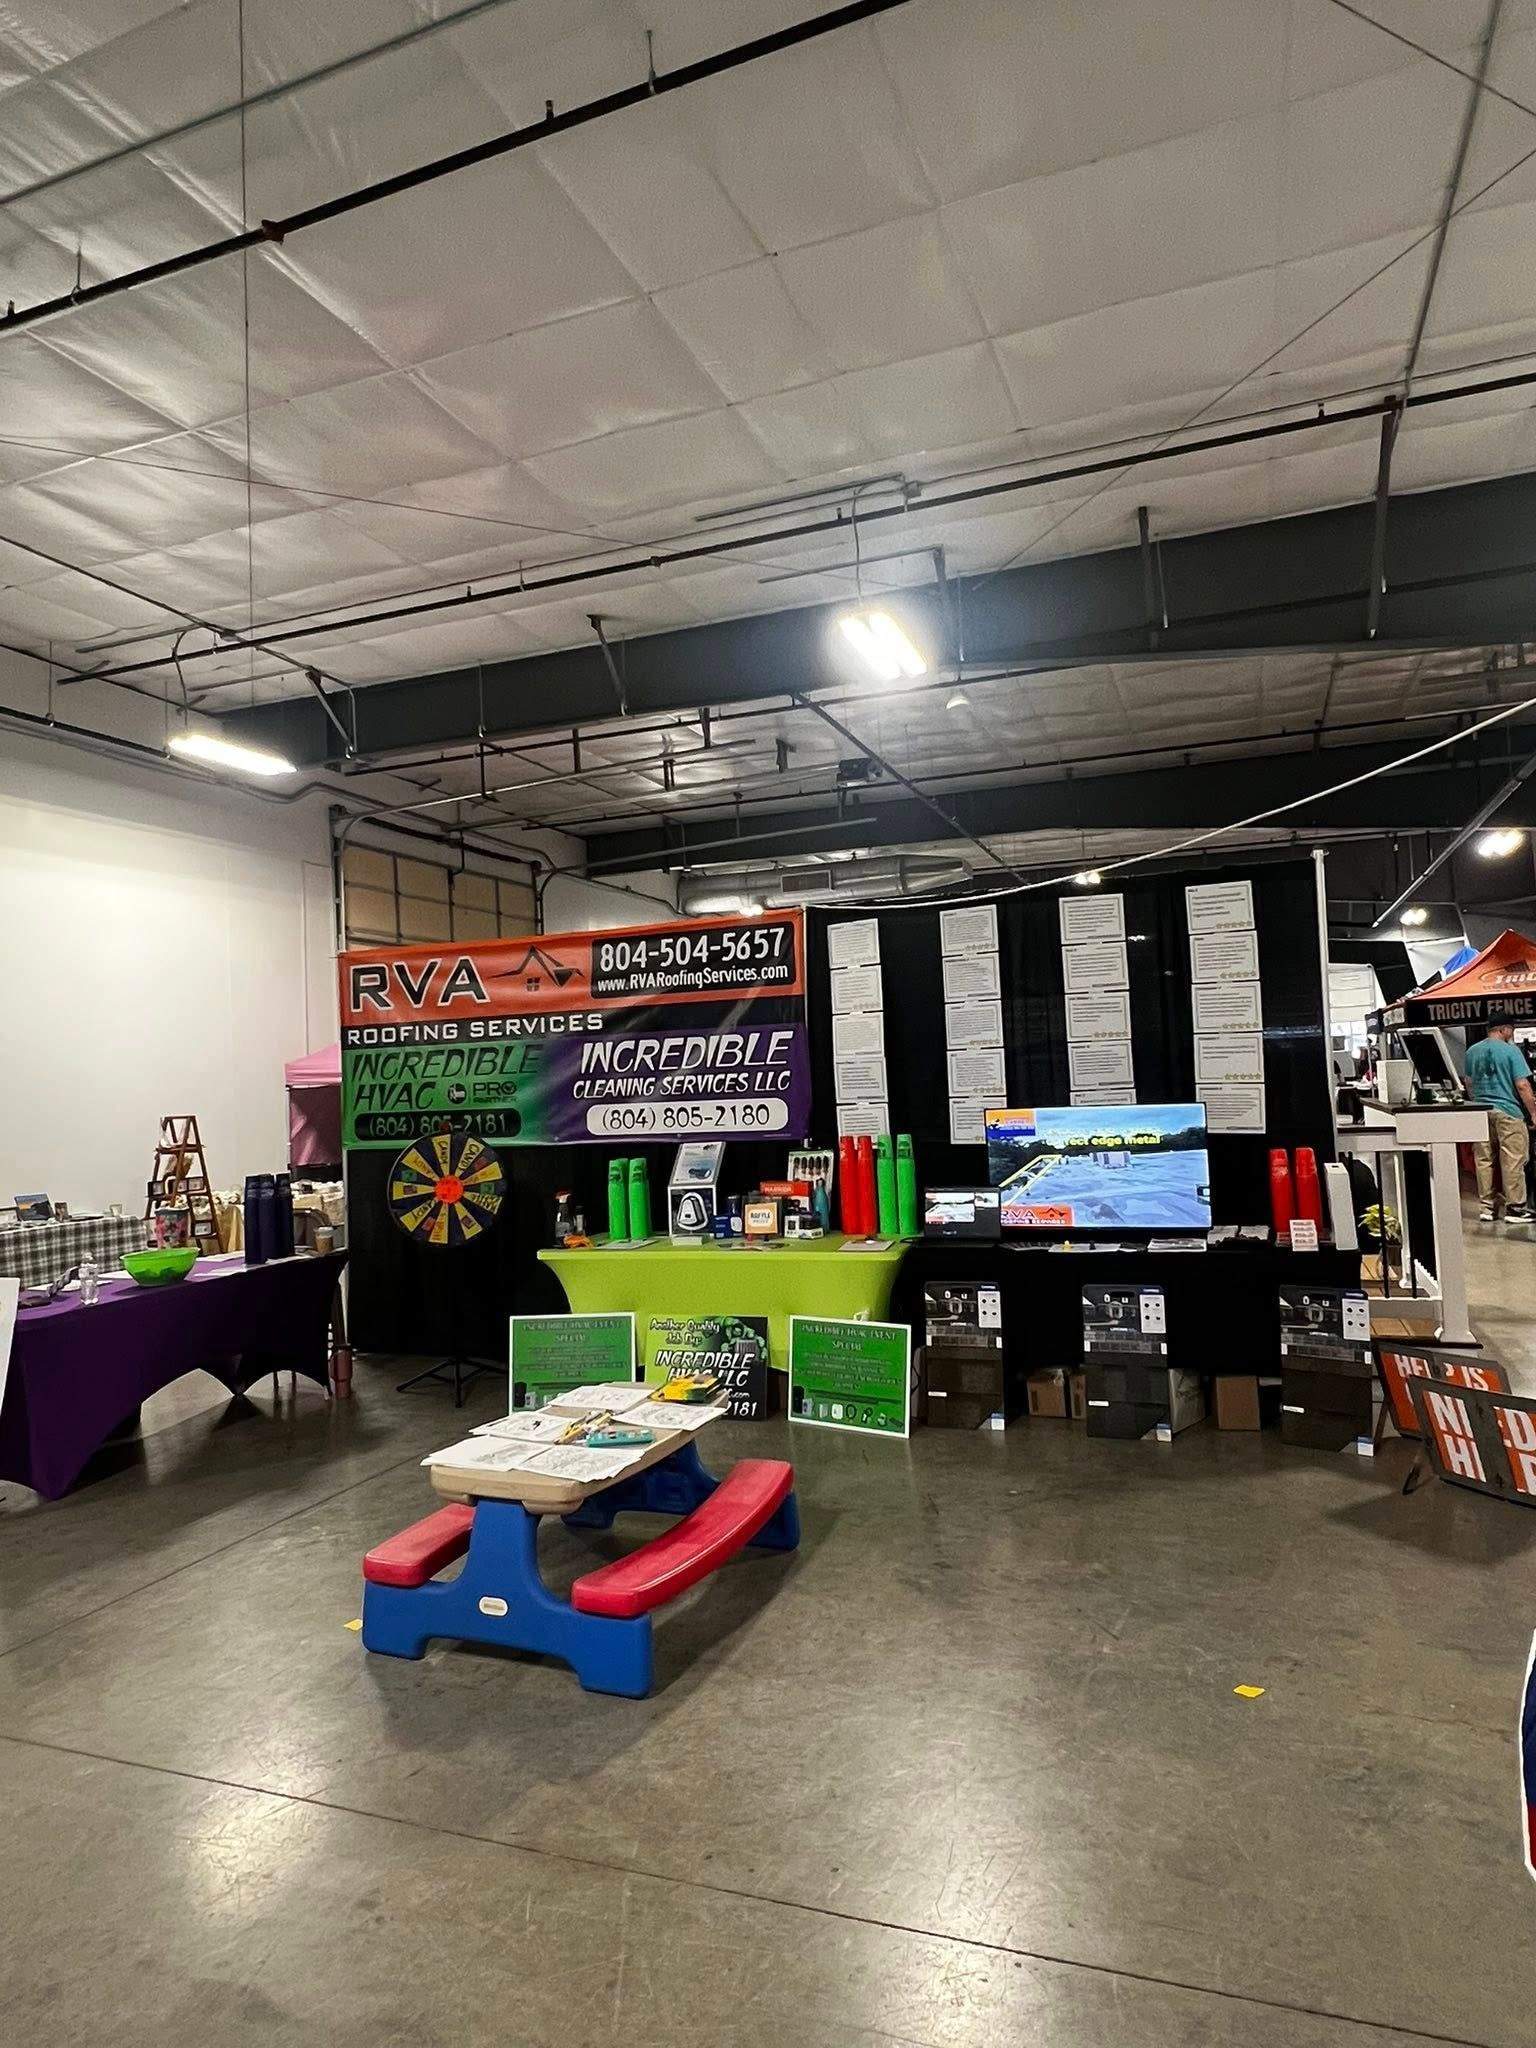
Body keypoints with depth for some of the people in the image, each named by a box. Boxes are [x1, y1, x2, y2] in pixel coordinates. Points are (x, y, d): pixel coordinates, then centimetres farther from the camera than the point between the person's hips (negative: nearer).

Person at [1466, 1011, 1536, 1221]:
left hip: (1480, 1111, 6)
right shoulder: (1511, 1051, -8)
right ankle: (1514, 1208, 3)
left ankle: (1486, 1208, 12)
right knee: (1513, 1161, 1)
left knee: (1484, 1160, 8)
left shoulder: (1472, 1052, 9)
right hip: (1507, 1111, -5)